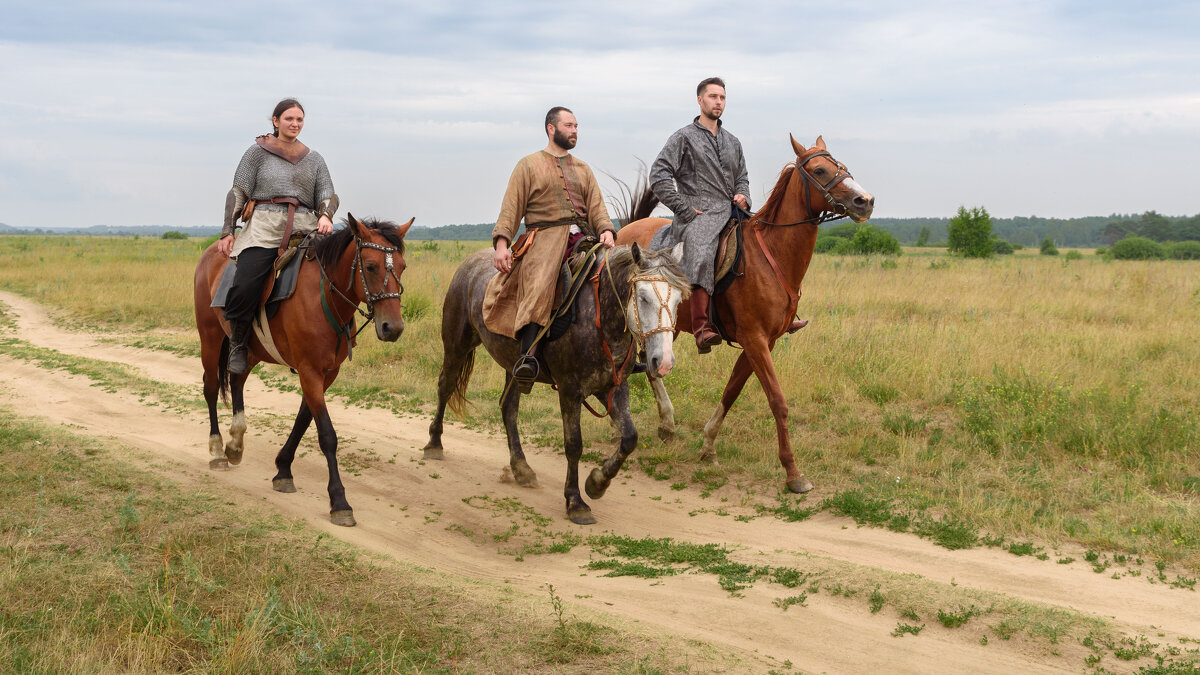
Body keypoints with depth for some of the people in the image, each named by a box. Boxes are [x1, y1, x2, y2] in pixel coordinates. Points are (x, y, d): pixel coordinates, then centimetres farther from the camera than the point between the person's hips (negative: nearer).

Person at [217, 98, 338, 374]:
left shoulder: (314, 159, 20)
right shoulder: (259, 151, 10)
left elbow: (328, 194, 12)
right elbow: (238, 192, 8)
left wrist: (326, 216, -12)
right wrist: (227, 232, 1)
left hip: (305, 230, 4)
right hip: (264, 229, -3)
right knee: (244, 288, -24)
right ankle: (238, 344, 1)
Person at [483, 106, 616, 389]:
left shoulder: (583, 169, 25)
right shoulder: (528, 165, 12)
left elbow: (596, 206, 13)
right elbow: (511, 208, 4)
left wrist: (605, 231, -8)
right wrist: (501, 243, -11)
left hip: (582, 236, 5)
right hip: (545, 235, -5)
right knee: (539, 283, -32)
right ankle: (529, 355, -44)